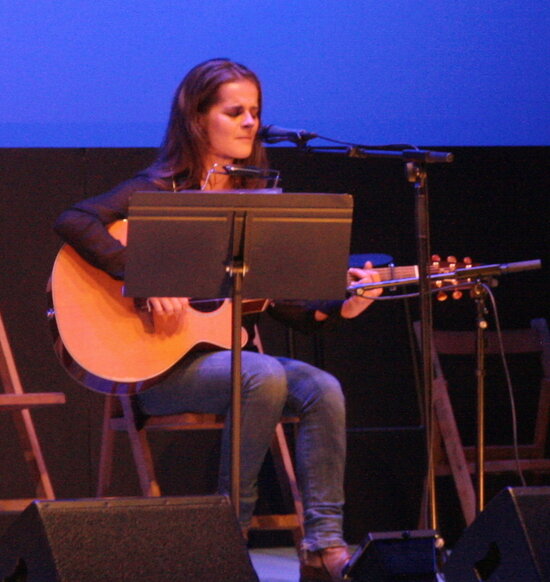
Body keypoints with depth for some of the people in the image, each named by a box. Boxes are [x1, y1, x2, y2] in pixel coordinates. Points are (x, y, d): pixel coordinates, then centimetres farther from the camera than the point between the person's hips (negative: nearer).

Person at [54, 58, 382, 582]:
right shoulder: (162, 190, -5)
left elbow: (279, 302, 13)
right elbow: (73, 221, -22)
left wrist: (335, 306, -5)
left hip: (228, 355, 6)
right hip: (160, 363, -6)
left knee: (320, 389, -20)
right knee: (263, 376, -32)